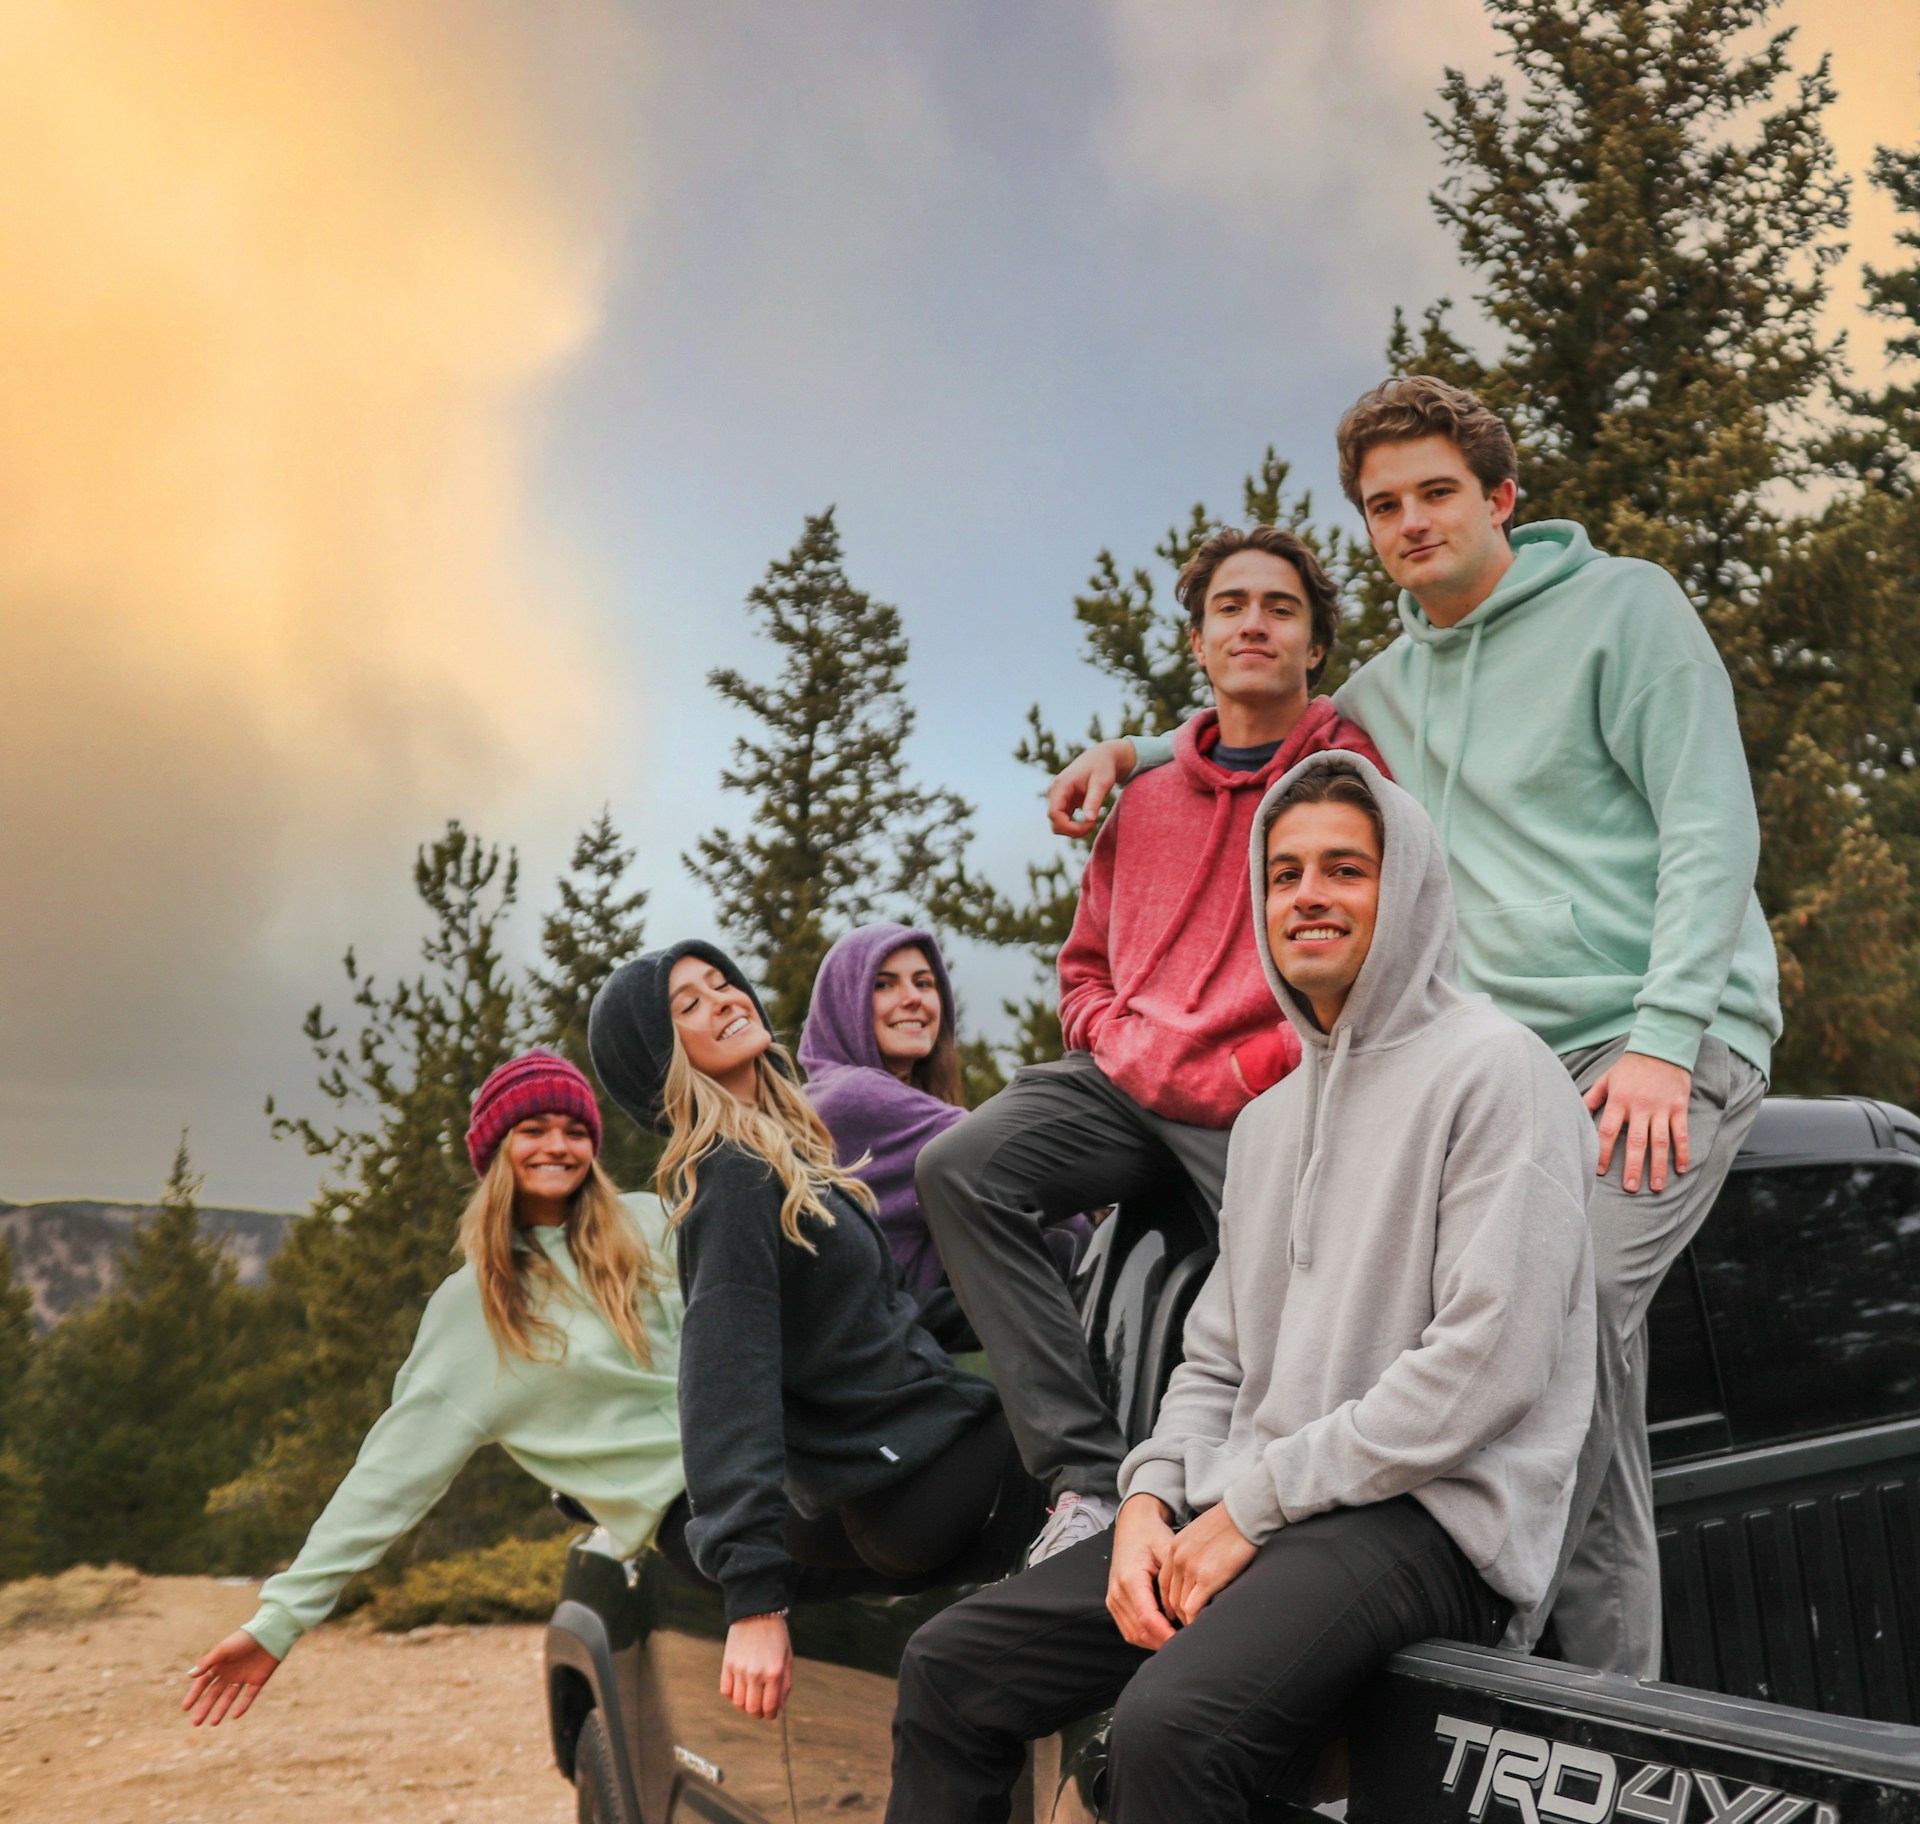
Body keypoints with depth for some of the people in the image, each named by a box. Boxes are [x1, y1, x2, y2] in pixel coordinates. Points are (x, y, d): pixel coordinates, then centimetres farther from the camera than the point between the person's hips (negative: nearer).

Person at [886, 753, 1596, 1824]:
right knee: (952, 1667, 0)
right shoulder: (1269, 1119, 21)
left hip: (1427, 1520, -8)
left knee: (1169, 1726, -33)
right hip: (1242, 1512, 8)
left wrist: (1256, 1503, -13)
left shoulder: (1492, 1070, -7)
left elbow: (1489, 1360, -16)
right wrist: (1151, 1501, 1)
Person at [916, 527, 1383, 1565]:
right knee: (959, 1168, -20)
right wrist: (1115, 1044, 7)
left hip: (1268, 1104, -4)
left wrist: (1259, 1070, -11)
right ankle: (1087, 1476, -21)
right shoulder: (1148, 798, 21)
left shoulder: (1359, 772, 3)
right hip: (1129, 1081, 4)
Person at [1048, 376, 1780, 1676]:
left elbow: (1713, 824, -6)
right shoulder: (1390, 687, 18)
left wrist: (1664, 1035, -16)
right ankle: (1605, 1692, 8)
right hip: (1513, 1065, 6)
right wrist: (1128, 754, 20)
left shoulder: (1623, 605, 2)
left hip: (1671, 1042, -5)